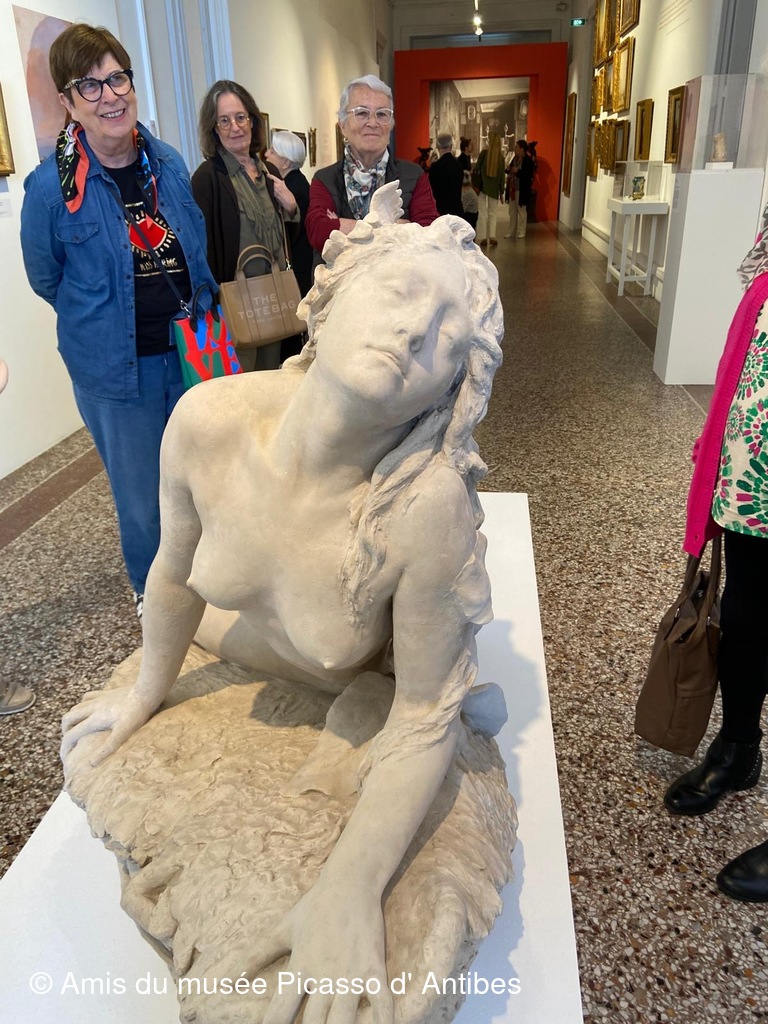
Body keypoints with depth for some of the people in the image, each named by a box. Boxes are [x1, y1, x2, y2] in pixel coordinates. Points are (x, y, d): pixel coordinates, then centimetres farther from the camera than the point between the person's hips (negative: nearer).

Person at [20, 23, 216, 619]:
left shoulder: (168, 164, 1)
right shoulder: (51, 187, -13)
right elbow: (46, 279, 0)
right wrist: (104, 323, 5)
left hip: (190, 354, 4)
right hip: (115, 371, -4)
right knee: (142, 492, 9)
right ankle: (150, 589, 35)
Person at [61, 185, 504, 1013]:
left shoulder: (429, 506, -40)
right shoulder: (209, 422, -29)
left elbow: (423, 722, -24)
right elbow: (176, 575, -8)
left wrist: (351, 886, -35)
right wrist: (145, 696, 8)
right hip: (238, 660, 4)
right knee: (95, 761, 14)